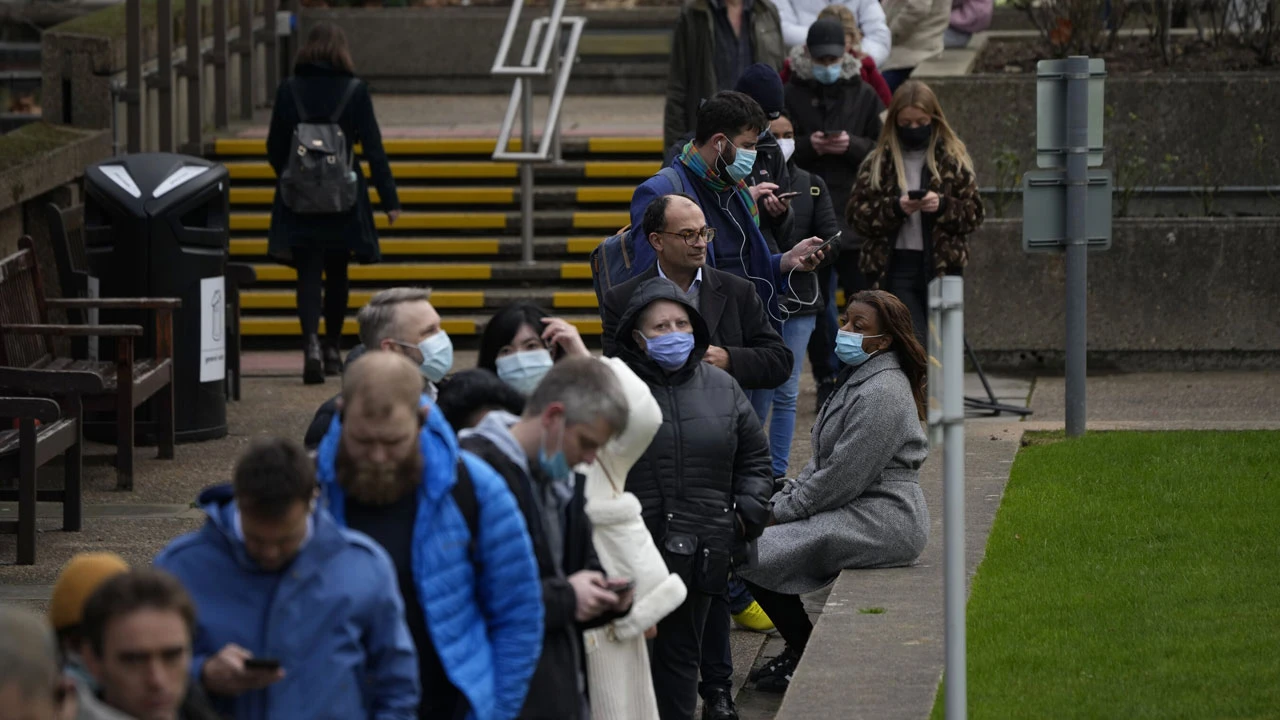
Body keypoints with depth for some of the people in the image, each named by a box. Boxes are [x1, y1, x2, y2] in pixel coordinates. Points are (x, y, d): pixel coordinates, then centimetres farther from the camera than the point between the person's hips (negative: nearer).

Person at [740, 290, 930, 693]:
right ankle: (800, 652, 15)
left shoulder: (882, 394, -19)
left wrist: (782, 511, -12)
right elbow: (823, 461, 18)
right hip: (859, 512, 11)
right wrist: (782, 499, 4)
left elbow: (841, 479, -21)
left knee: (756, 554, -15)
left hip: (880, 522, -11)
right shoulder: (859, 380, 15)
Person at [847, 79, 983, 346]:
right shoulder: (879, 161, 5)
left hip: (942, 265, 1)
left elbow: (975, 212, 4)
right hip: (896, 266, -1)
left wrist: (943, 206, -14)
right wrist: (895, 207, -15)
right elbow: (855, 212, 0)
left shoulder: (953, 159, 7)